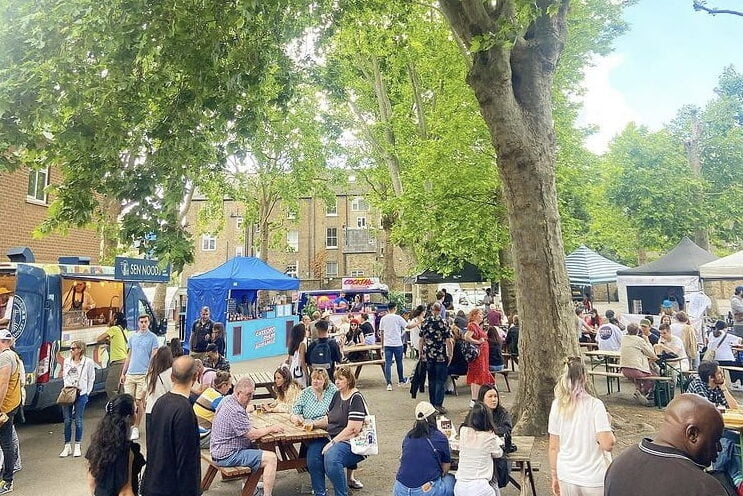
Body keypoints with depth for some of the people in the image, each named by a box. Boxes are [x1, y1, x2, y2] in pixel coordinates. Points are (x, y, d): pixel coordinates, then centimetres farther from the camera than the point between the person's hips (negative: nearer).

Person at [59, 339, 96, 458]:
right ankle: (67, 447, 17)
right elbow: (64, 376, 16)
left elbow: (91, 379, 1)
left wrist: (86, 392, -1)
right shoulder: (67, 361, 8)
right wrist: (67, 385, 0)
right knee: (67, 421, 6)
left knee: (78, 421, 2)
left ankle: (77, 447, 13)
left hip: (80, 394, -3)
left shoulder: (88, 362, -4)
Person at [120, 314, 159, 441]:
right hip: (130, 373, 5)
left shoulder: (153, 338, -3)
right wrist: (123, 373, 14)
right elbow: (128, 356, 18)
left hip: (143, 374, -4)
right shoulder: (132, 337, 12)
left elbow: (153, 357, -5)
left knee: (139, 401, 1)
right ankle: (132, 424, 22)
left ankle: (136, 428, 12)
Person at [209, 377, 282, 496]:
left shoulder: (227, 400, 5)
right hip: (227, 456, -10)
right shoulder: (235, 410, -26)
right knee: (271, 458, -16)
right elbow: (253, 434, -22)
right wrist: (271, 428, -9)